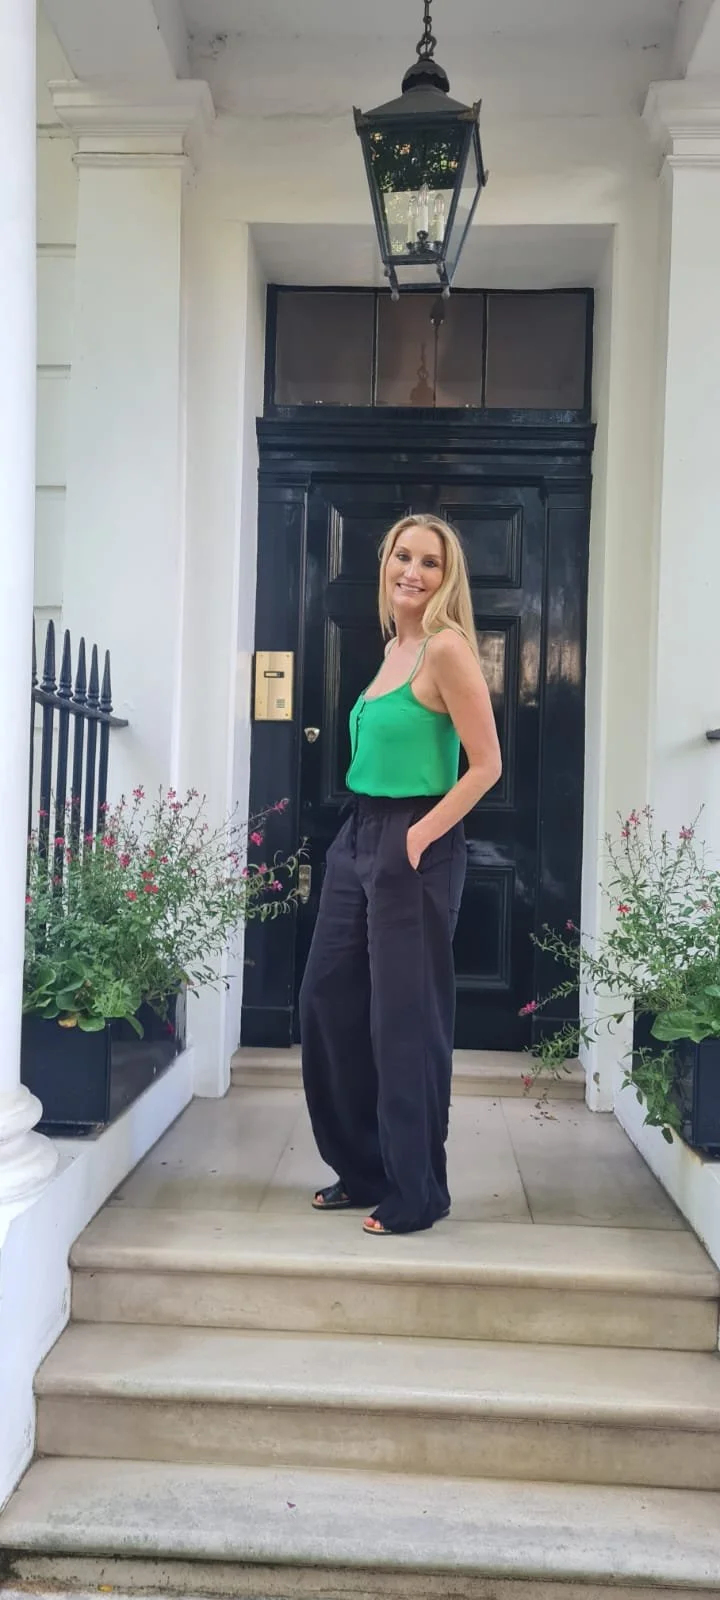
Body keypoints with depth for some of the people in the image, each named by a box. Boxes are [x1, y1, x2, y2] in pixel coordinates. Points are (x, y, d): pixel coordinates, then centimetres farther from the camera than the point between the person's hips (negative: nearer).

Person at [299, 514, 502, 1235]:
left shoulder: (446, 648, -12)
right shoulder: (394, 647, 13)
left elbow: (486, 764, -15)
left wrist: (419, 837, -17)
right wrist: (371, 832, 15)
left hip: (413, 845, -9)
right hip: (357, 838, 9)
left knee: (405, 1018, -1)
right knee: (328, 1000, 12)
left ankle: (416, 1193, 15)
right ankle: (364, 1168, 28)